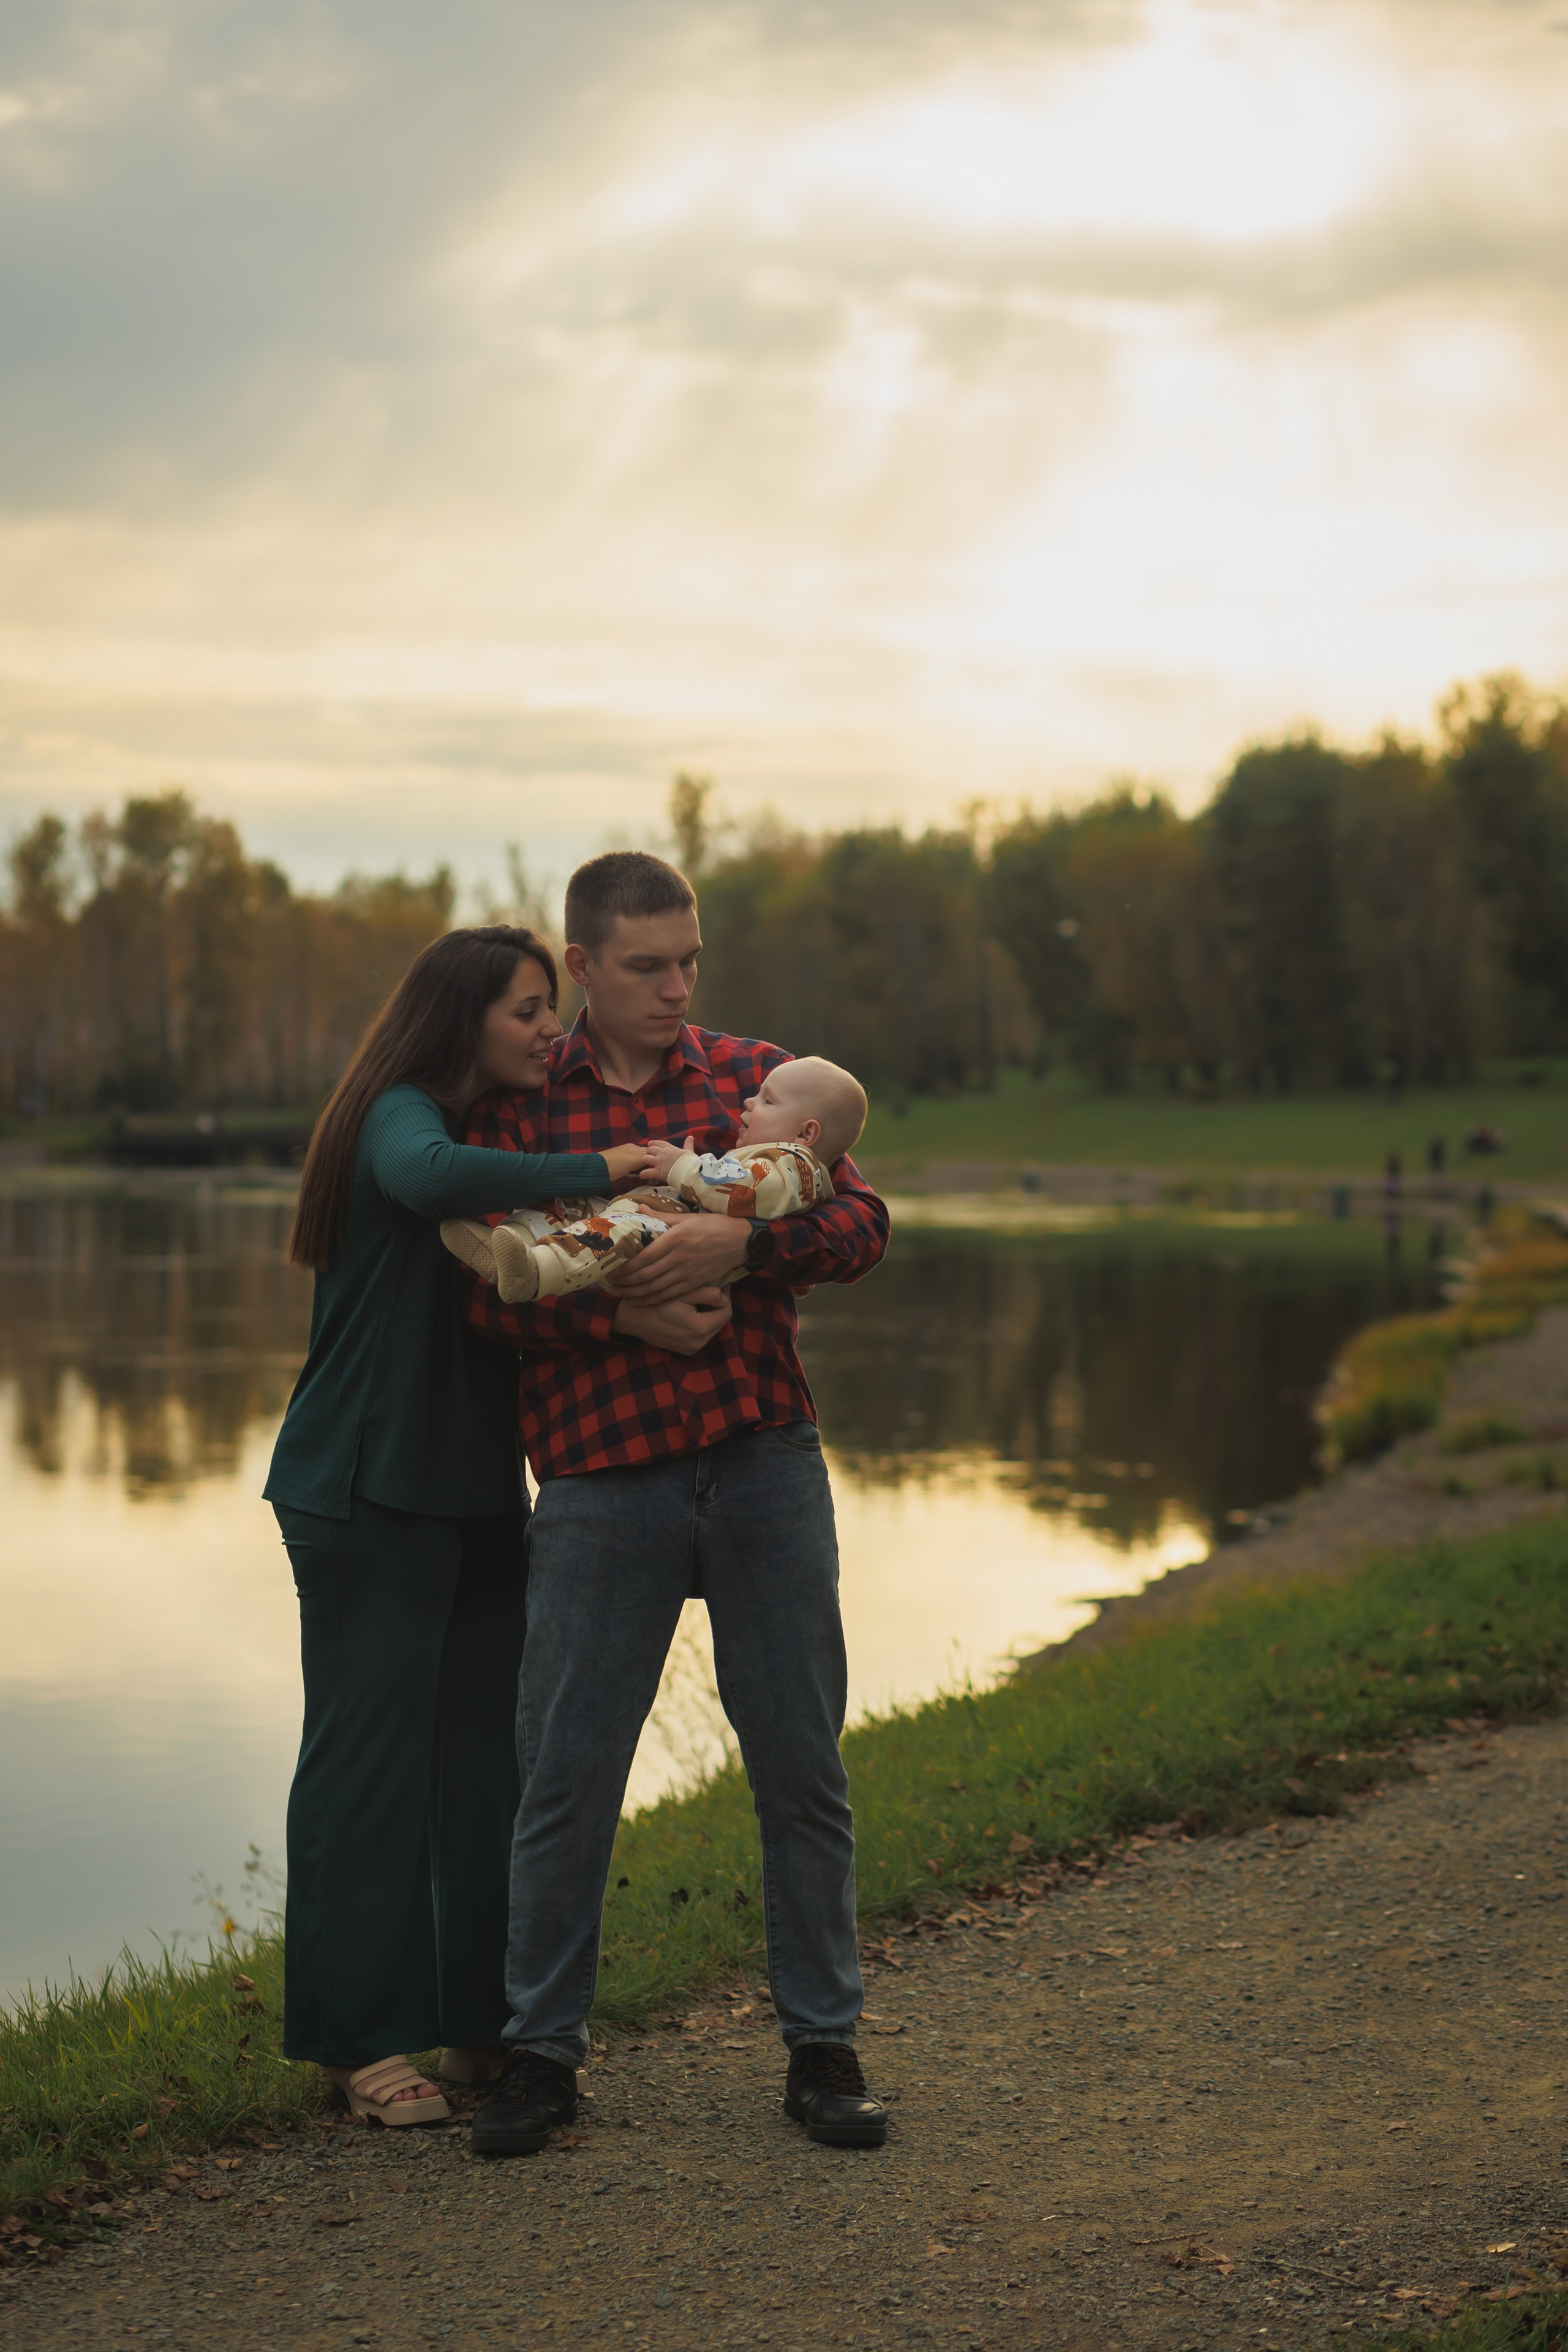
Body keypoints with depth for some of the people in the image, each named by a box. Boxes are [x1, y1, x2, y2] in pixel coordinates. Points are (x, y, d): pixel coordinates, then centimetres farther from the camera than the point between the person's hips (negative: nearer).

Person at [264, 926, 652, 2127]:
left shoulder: (509, 1134, 16)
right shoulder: (398, 1117, -11)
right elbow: (432, 1179, -36)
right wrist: (593, 1169, -29)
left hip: (478, 1494, 8)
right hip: (370, 1496, -8)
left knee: (487, 1754, 9)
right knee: (371, 1757, -2)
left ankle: (486, 2024, 18)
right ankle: (361, 2038, 8)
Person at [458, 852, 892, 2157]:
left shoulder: (759, 1076, 9)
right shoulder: (517, 1105, 5)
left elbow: (862, 1224, 0)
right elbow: (492, 1285, -4)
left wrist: (737, 1240, -17)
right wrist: (627, 1315, -18)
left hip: (767, 1460, 2)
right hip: (601, 1474, -1)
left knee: (802, 1764, 5)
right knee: (567, 1772, 1)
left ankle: (824, 2047, 17)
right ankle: (542, 2051, 17)